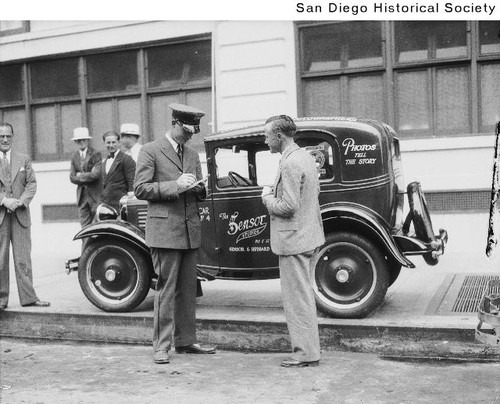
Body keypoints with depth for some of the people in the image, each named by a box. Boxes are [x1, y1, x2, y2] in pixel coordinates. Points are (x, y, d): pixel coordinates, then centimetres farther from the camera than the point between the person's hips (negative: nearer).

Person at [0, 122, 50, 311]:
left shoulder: (24, 159, 12)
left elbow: (32, 183, 6)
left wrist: (21, 201, -10)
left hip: (20, 215, 1)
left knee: (23, 258, 2)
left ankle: (28, 297, 6)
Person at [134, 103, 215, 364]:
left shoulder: (193, 155, 16)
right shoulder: (151, 151, -2)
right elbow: (140, 189, -9)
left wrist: (198, 188, -4)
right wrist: (174, 186, -17)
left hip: (190, 230, 6)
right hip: (164, 229, -6)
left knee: (187, 289, 10)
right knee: (166, 289, -3)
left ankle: (185, 341, 21)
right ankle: (161, 346, 6)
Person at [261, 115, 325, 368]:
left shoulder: (290, 164, -20)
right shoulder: (305, 156, 11)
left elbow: (288, 206, -24)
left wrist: (268, 197, -7)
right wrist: (275, 194, 13)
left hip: (292, 238, -10)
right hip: (306, 233, 10)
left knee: (297, 298, -1)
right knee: (303, 296, 18)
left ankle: (306, 354, 8)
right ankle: (307, 348, 28)